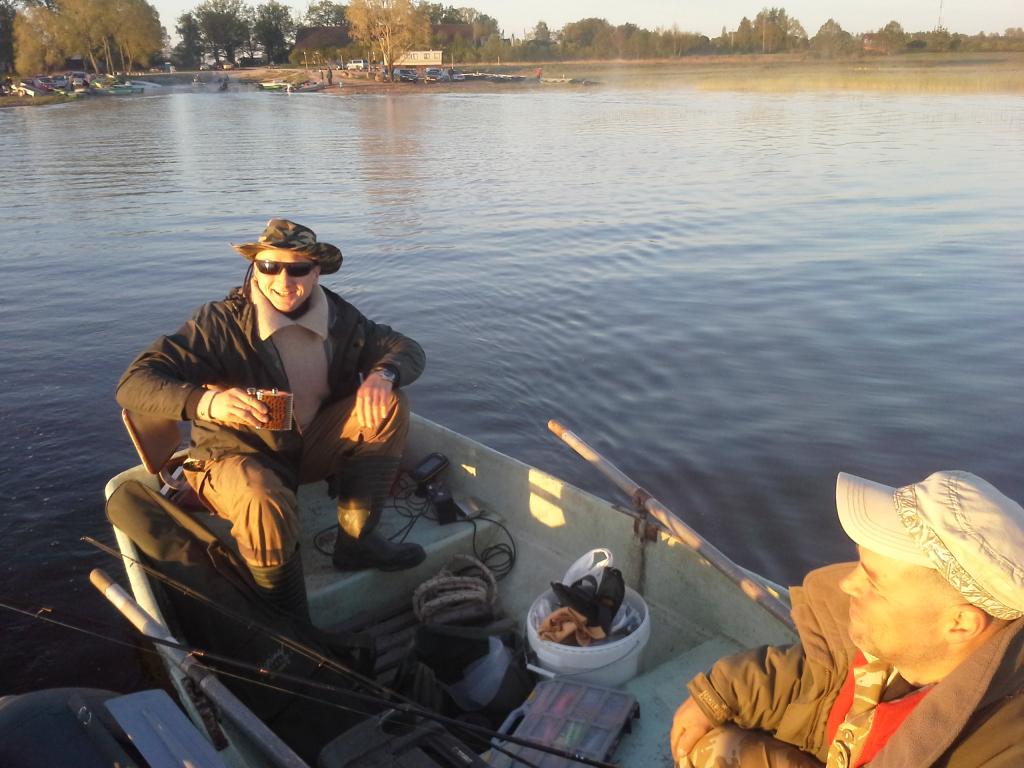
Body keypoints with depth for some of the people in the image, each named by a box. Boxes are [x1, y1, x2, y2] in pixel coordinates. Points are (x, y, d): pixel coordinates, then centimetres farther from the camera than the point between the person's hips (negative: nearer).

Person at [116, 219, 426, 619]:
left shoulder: (338, 316, -7)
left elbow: (408, 349, -1)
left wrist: (382, 375, -27)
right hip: (237, 456, -5)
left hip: (311, 447, 5)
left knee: (388, 404, -13)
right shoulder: (220, 323, -21)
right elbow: (132, 385, -26)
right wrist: (206, 401, -48)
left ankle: (356, 539, -8)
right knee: (266, 502, -39)